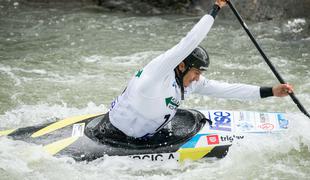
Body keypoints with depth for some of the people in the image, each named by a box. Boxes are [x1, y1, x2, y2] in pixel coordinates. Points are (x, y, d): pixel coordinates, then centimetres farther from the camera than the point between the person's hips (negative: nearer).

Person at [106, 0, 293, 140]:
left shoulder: (192, 81, -3)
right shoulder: (160, 69, -26)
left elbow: (224, 89, -2)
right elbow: (190, 42, -35)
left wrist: (270, 91, -6)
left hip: (147, 133, 9)